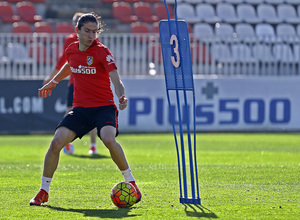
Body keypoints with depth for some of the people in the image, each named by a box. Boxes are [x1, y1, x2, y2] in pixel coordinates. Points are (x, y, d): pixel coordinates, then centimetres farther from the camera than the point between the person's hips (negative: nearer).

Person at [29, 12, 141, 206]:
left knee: (109, 139, -32)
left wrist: (122, 96, -41)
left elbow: (116, 79, -22)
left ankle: (131, 182, -13)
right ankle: (43, 192, 5)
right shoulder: (72, 50, 4)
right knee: (56, 143, -11)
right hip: (80, 108, 4)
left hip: (104, 106, -4)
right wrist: (54, 81, 37)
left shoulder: (102, 52, -12)